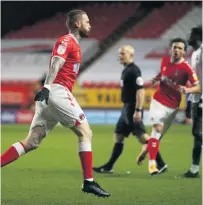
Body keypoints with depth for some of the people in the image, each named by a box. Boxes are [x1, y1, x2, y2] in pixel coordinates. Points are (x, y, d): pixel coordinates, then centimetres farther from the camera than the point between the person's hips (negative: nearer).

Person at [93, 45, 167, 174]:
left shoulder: (134, 70, -15)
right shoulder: (126, 70, 15)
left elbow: (140, 91, -22)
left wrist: (138, 110, -26)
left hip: (132, 109, -10)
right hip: (127, 108, 10)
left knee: (143, 137, -10)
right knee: (118, 136, 12)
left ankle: (161, 164, -6)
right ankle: (109, 167, 17)